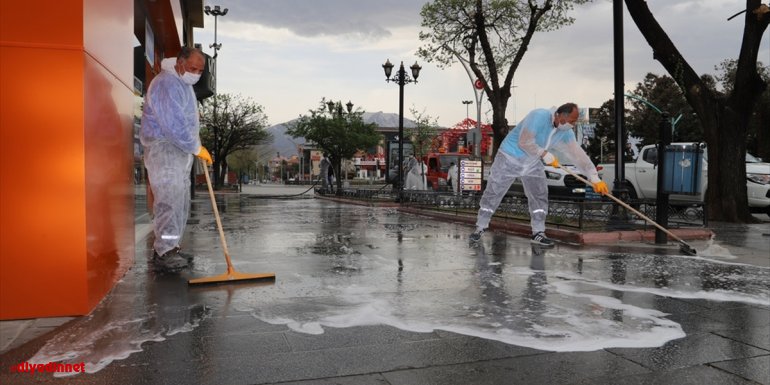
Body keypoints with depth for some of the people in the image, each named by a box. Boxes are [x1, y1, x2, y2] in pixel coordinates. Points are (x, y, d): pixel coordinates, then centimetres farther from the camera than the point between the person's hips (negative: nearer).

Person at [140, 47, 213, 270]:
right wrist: (197, 148, -16)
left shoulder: (183, 83, 16)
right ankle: (164, 252, -5)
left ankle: (170, 248, 19)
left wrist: (197, 145, 14)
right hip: (163, 149, -10)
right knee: (169, 201, -11)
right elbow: (174, 125, -23)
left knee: (181, 202, 11)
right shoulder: (167, 84, -17)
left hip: (180, 151, 10)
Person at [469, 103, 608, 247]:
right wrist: (545, 155, -24)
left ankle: (538, 233, 10)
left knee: (540, 196, 1)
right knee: (493, 193, -1)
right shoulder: (539, 116, -29)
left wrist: (595, 178, -13)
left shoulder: (566, 132, -8)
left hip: (533, 163, 6)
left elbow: (578, 154, -8)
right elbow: (524, 142, -31)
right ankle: (480, 228, 11)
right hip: (509, 158, -6)